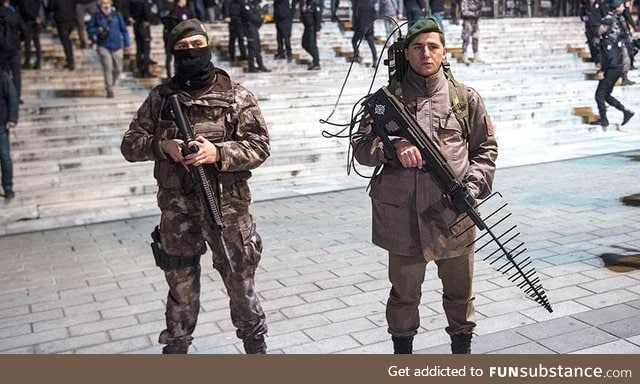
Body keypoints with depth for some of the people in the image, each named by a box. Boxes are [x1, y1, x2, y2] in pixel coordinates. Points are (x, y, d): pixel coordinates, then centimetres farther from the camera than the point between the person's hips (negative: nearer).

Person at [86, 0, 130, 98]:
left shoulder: (117, 14, 5)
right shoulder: (96, 16, 1)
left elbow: (123, 29, 10)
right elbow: (89, 28, 7)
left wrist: (126, 42, 9)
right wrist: (98, 30, -13)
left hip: (117, 46, 2)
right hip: (103, 46, -2)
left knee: (118, 69, 6)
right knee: (108, 68, -11)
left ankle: (112, 83, 32)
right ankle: (109, 90, -5)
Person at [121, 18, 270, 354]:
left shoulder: (237, 96, -2)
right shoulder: (161, 97, 6)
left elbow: (259, 146, -7)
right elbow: (130, 144, 6)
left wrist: (217, 152, -23)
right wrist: (162, 146, -15)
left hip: (227, 208, -2)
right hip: (177, 210, 2)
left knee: (240, 282, 10)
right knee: (181, 286, 16)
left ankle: (255, 344, 30)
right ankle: (176, 346, 34)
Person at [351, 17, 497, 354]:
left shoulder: (466, 98, 4)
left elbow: (486, 149, 9)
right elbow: (360, 147, 0)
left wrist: (472, 187, -6)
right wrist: (394, 146, -19)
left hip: (453, 214, 1)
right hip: (402, 216, -1)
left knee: (459, 290, 17)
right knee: (404, 292, 15)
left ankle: (462, 348, 38)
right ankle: (402, 349, 35)